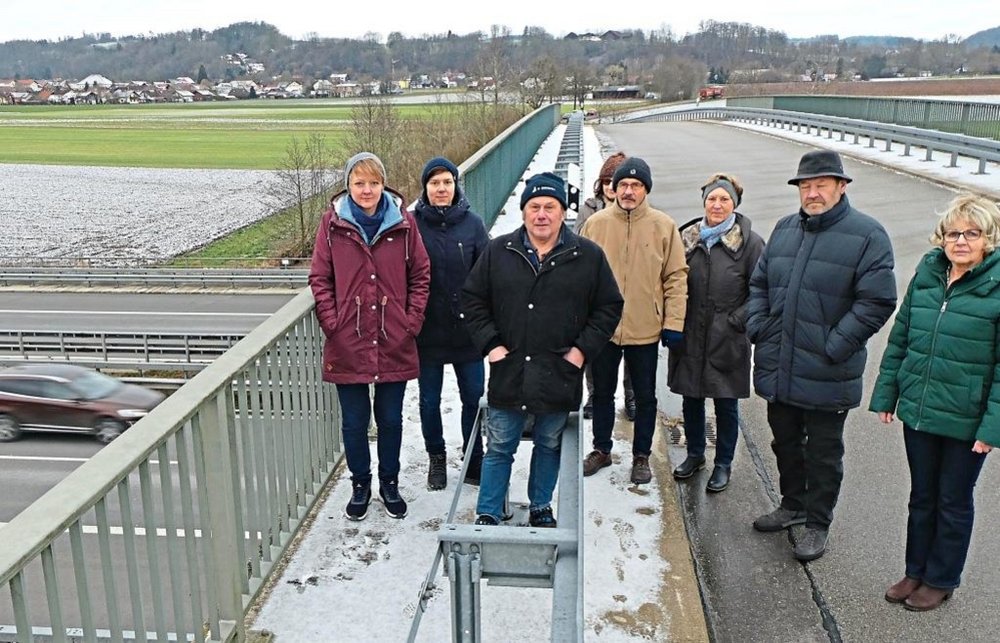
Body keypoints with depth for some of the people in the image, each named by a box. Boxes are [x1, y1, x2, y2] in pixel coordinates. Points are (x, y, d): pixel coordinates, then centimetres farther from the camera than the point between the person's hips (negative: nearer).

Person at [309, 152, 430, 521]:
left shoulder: (403, 221, -2)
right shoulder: (333, 223, -3)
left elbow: (420, 275, 3)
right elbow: (320, 278, 1)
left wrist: (412, 321, -3)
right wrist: (331, 323, -7)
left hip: (395, 344, 1)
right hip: (348, 344, 0)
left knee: (391, 419, 14)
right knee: (354, 420, 12)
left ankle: (389, 483, 34)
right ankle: (360, 484, 32)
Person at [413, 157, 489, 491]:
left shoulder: (472, 223, -2)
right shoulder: (412, 224, -5)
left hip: (467, 329, 1)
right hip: (427, 331, 0)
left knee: (474, 398, 10)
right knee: (429, 400, 13)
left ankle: (474, 462, 28)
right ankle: (436, 459, 34)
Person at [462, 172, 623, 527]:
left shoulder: (588, 256, -1)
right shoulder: (498, 251, 0)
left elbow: (609, 307, 5)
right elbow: (472, 299, 7)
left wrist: (583, 349, -4)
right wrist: (490, 343, -4)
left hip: (560, 375, 1)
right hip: (508, 372, 0)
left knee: (550, 446, 17)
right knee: (498, 449, 8)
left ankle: (541, 508, 36)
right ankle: (487, 516, 21)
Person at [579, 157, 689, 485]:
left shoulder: (664, 226, -5)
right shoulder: (596, 223, -3)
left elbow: (676, 277, -2)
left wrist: (674, 322, -6)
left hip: (645, 329, -1)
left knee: (645, 397, 13)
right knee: (602, 393, 16)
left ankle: (641, 456, 30)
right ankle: (601, 449, 35)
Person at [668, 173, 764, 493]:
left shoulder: (749, 242, -7)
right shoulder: (687, 237, 3)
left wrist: (735, 323, -12)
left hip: (727, 342, -3)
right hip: (689, 338, 3)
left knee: (726, 405, 9)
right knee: (691, 400, 15)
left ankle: (723, 464, 27)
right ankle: (695, 454, 36)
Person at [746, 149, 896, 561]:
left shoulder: (866, 235, -11)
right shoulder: (785, 229, 8)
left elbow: (877, 302, -15)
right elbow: (759, 284, 15)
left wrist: (833, 347, -18)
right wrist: (758, 328, 1)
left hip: (827, 376, -6)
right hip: (777, 369, 6)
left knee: (823, 454, 10)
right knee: (785, 443, 21)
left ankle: (817, 524, 27)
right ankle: (793, 505, 42)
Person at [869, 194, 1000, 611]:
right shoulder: (927, 274, 2)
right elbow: (900, 336, 8)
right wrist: (886, 393, 8)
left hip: (966, 421, -4)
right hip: (918, 411, 4)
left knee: (953, 502, 14)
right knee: (921, 497, 18)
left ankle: (941, 580, 31)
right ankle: (915, 572, 35)